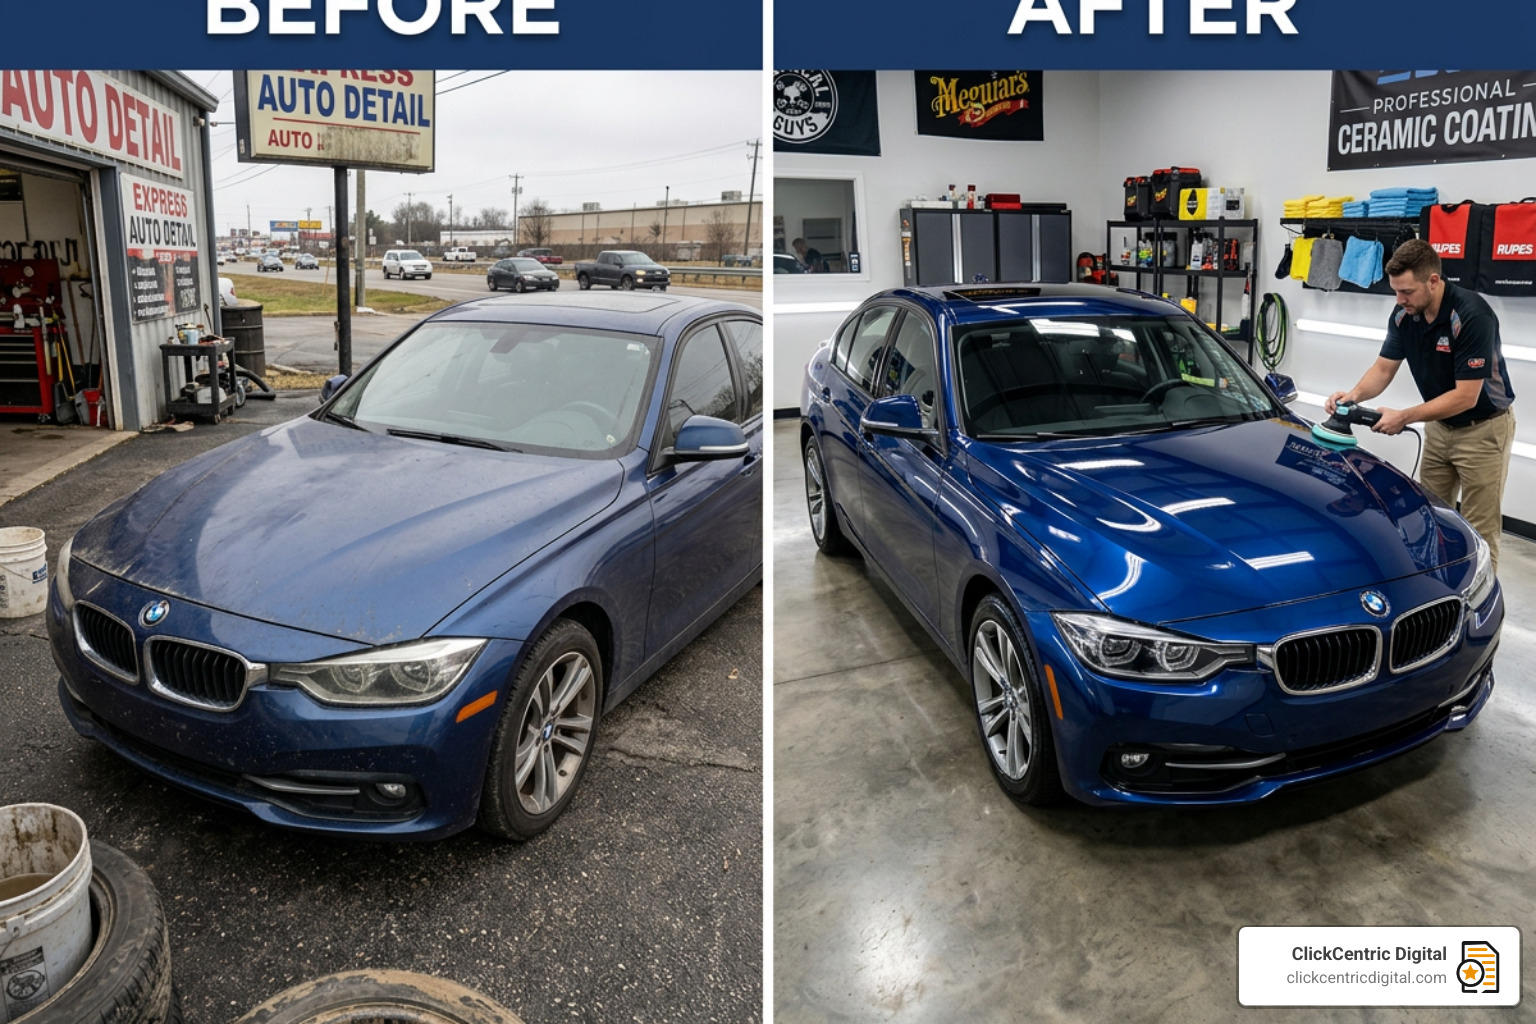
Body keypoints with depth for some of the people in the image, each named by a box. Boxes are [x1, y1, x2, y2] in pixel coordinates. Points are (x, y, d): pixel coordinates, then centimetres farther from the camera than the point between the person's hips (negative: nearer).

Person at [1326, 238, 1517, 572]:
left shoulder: (1471, 315, -28)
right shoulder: (1404, 315, -8)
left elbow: (1465, 396, -28)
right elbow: (1384, 368, -1)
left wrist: (1404, 417, -27)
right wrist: (1354, 394, -21)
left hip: (1483, 428, -6)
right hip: (1440, 426, 7)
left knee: (1478, 531, -2)